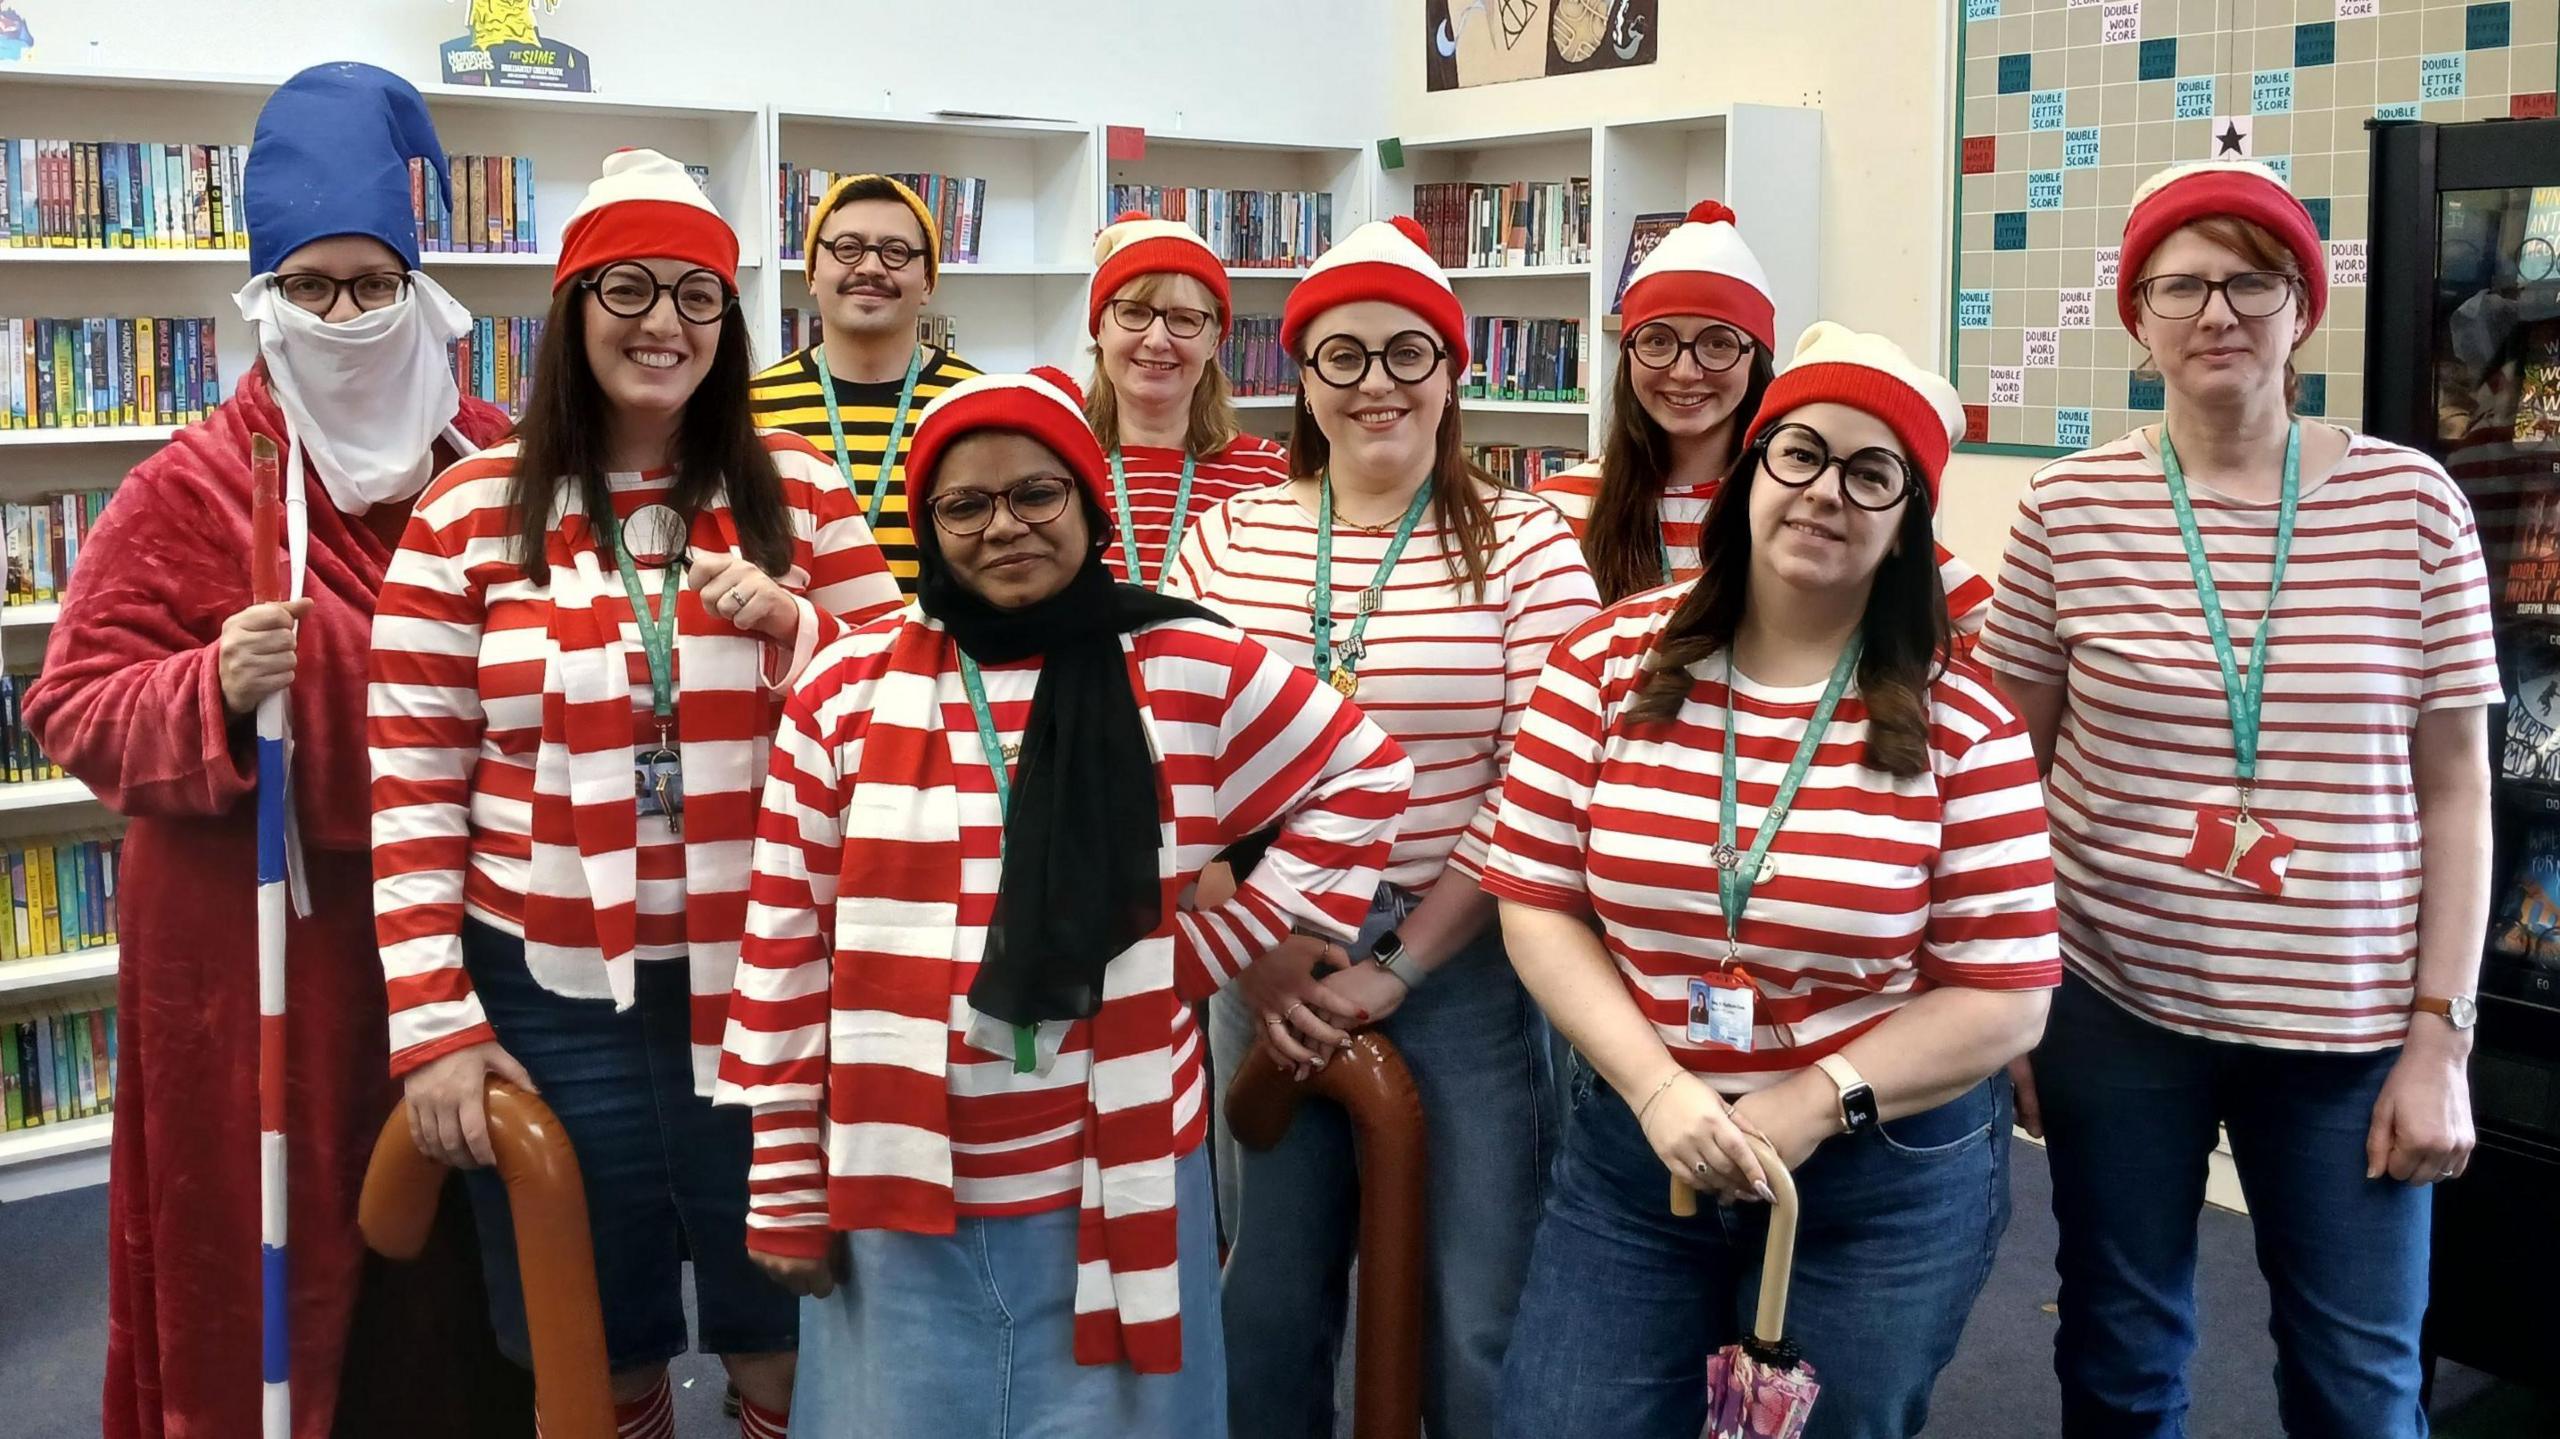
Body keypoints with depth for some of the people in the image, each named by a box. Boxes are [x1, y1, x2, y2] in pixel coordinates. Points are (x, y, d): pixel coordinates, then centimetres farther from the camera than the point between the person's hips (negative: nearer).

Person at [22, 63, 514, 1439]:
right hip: (256, 939, -3)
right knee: (273, 1238, 4)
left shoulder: (496, 465, 5)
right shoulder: (188, 487, -5)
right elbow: (75, 707, -5)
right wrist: (215, 692, -23)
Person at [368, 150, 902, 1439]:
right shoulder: (469, 513, -1)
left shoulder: (800, 493, 2)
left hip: (772, 991, 1)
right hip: (552, 1006, 0)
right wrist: (433, 1024, -7)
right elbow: (412, 786, -2)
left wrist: (788, 622, -13)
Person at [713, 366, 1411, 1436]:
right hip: (896, 1196, 1)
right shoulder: (848, 691, 0)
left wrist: (1244, 936, 1)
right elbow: (785, 951, 2)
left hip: (1113, 1192, 0)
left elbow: (1362, 778, 10)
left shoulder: (1190, 672, -2)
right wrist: (787, 1194, 2)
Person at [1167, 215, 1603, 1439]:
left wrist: (1399, 965, -11)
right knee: (1268, 1306, 14)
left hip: (1462, 962, -3)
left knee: (1476, 1324, 3)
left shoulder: (1525, 545, -5)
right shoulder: (1228, 540, 3)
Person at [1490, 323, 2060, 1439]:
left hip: (1887, 1184, -1)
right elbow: (1535, 903, -4)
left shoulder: (1962, 723, -8)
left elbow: (2006, 997, -6)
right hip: (1631, 1153, 1)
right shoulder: (1609, 663, -4)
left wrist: (1812, 1107, -15)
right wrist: (1655, 1088, -14)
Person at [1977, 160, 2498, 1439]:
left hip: (2351, 1024, 0)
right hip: (2111, 1004, 0)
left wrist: (2440, 1035, -4)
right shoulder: (2069, 509, -4)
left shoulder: (2413, 503, -4)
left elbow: (2454, 785, 0)